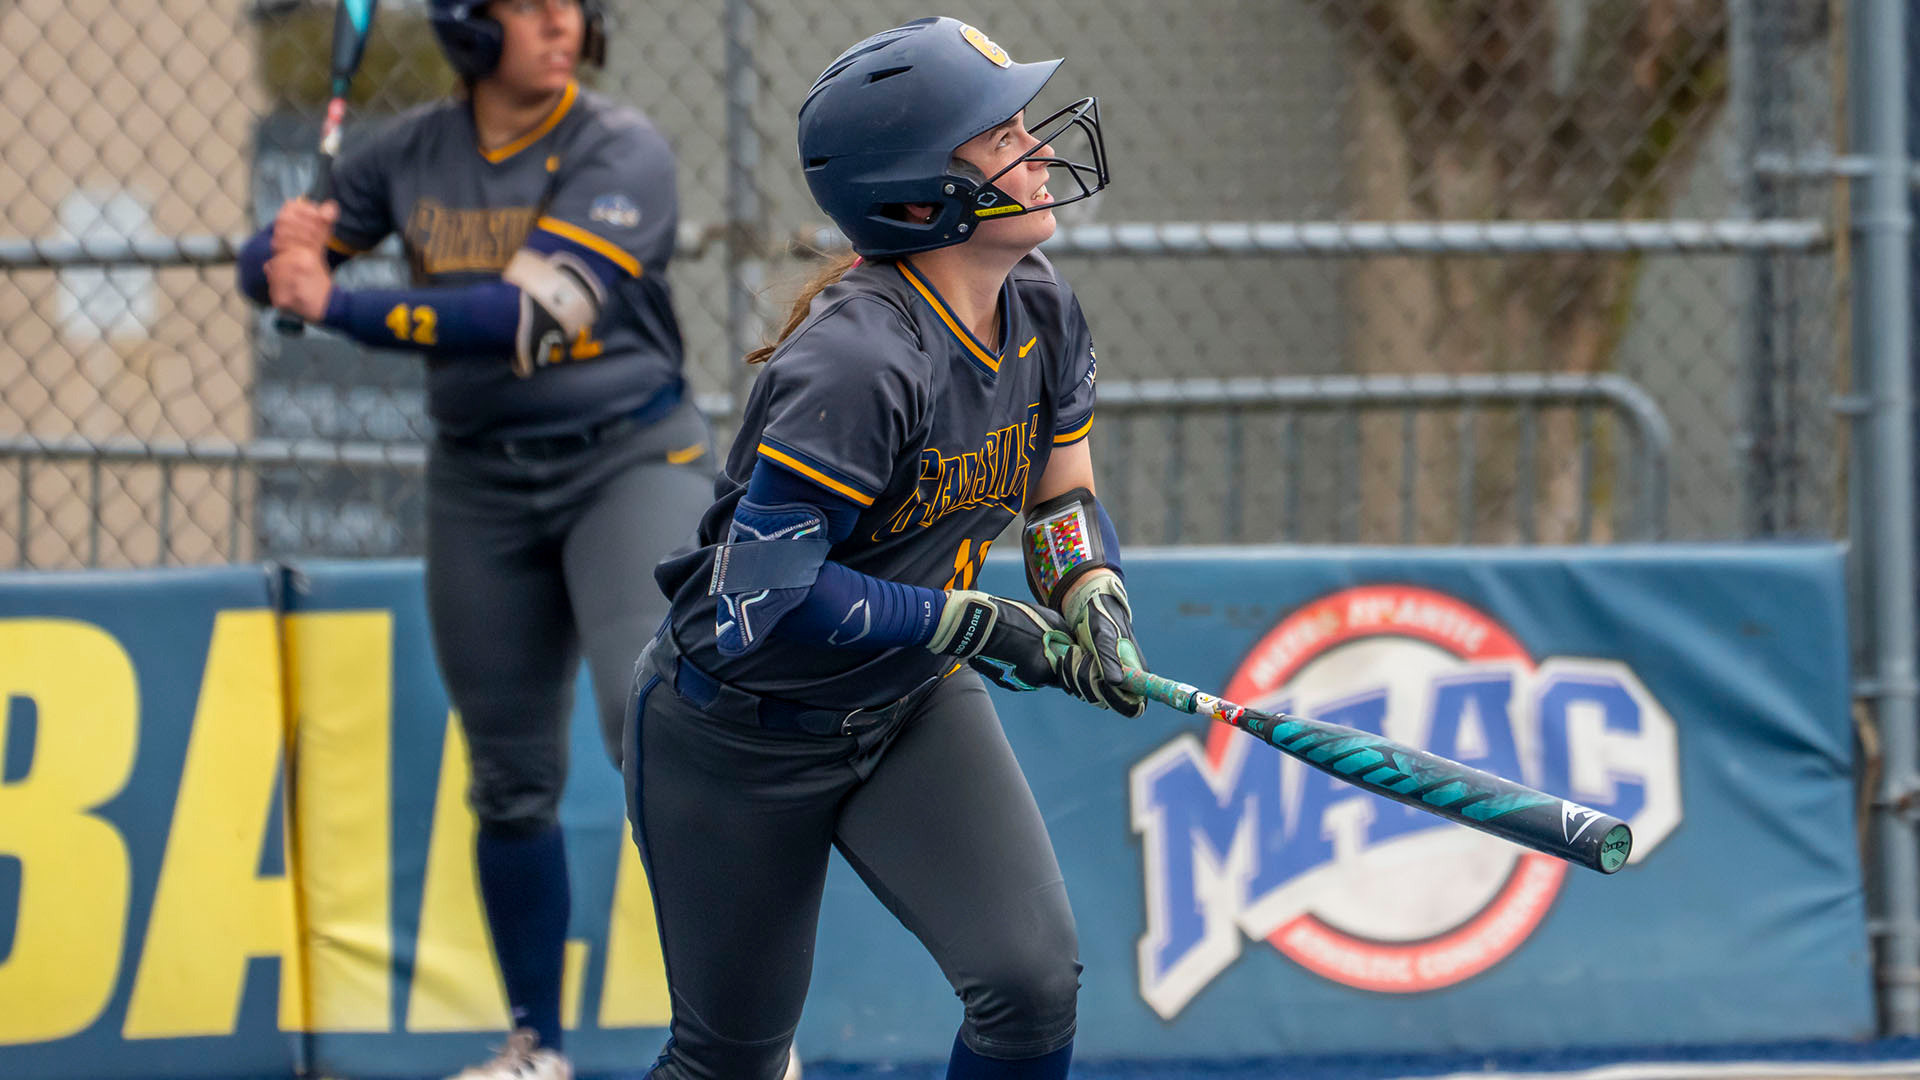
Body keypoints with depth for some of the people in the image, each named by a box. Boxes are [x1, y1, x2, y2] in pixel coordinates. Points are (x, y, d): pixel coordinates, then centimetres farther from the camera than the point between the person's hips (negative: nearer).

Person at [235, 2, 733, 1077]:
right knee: (513, 777, 10)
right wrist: (290, 246, -16)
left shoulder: (622, 152, -14)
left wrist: (341, 306, -27)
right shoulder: (414, 153, 1)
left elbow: (533, 317, -26)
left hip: (629, 463, -4)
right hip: (480, 483, 4)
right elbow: (271, 264, 10)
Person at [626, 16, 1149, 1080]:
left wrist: (1093, 602, -13)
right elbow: (760, 607, -33)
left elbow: (1062, 501, 9)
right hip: (740, 740, -6)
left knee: (1032, 979, -12)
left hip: (912, 710, 6)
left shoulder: (1041, 312, -7)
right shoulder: (858, 363, -32)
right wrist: (975, 622, -28)